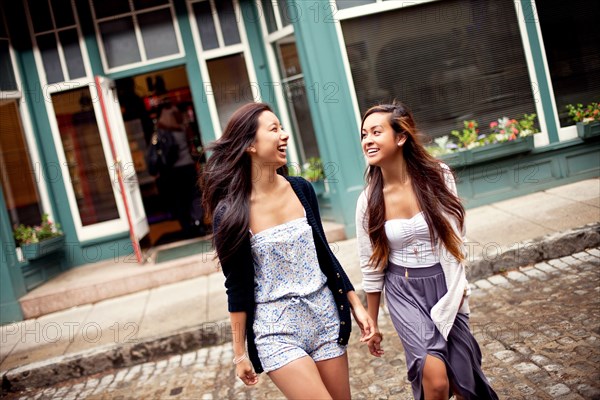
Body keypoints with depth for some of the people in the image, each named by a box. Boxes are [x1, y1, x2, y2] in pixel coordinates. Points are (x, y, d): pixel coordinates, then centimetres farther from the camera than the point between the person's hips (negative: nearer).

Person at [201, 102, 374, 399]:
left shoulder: (301, 189, 0)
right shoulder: (230, 212, -13)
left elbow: (323, 253, 10)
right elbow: (237, 286, -7)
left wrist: (356, 305, 9)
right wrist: (239, 352, -1)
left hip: (324, 315, 5)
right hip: (276, 329, -4)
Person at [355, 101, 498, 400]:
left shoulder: (438, 177, -10)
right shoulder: (369, 201, -7)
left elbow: (455, 235, 0)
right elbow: (371, 267, 1)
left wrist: (458, 286, -3)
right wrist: (372, 324, 7)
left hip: (444, 285, 1)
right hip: (404, 292, -1)